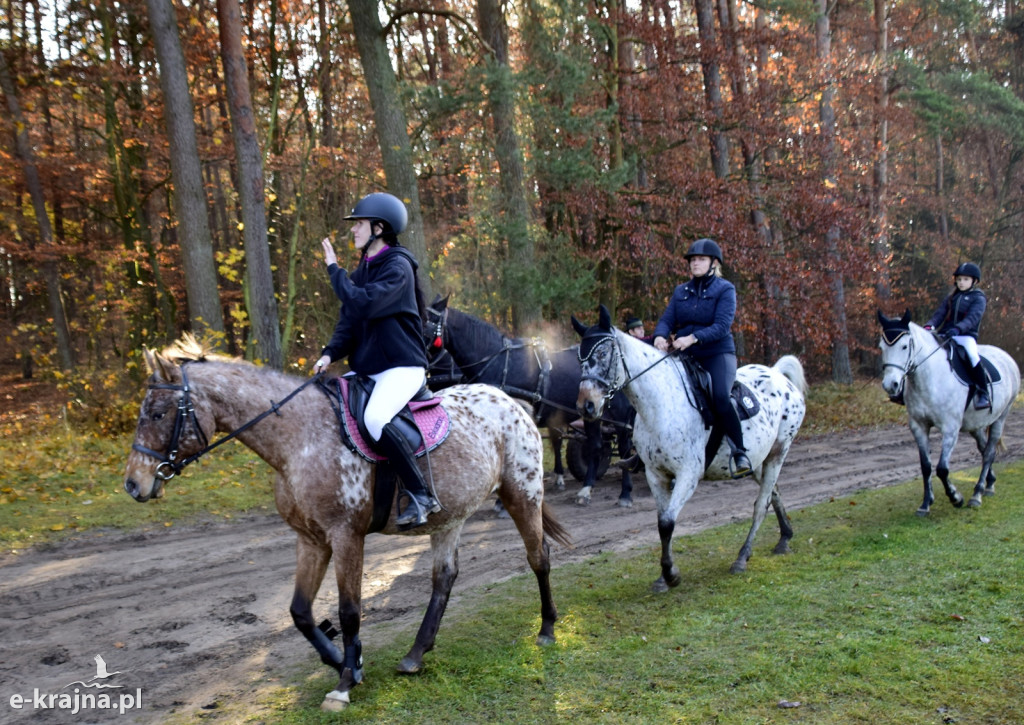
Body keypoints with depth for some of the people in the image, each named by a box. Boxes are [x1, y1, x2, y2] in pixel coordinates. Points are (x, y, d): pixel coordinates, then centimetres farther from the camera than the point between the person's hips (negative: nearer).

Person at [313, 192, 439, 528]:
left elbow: (362, 304, -25)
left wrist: (335, 270, -12)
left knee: (374, 419, -33)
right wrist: (330, 353, -6)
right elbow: (349, 321, 12)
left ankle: (420, 495, -21)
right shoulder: (363, 269, 15)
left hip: (401, 366, -9)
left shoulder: (398, 267, -11)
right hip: (366, 368, 9)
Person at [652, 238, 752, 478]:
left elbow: (722, 326, -14)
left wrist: (692, 338, -29)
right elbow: (667, 320, 5)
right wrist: (660, 336, -19)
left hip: (718, 354, -5)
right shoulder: (681, 292, 14)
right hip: (686, 358, 5)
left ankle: (740, 453, -18)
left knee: (720, 397, -31)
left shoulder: (725, 289, -1)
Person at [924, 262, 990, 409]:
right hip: (945, 336, 6)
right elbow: (940, 313, 7)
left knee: (973, 355, -33)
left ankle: (983, 394, -28)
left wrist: (957, 329, -33)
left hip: (966, 336, -6)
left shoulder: (978, 299, 2)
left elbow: (972, 318, -15)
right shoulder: (952, 298, 18)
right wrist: (930, 325, -15)